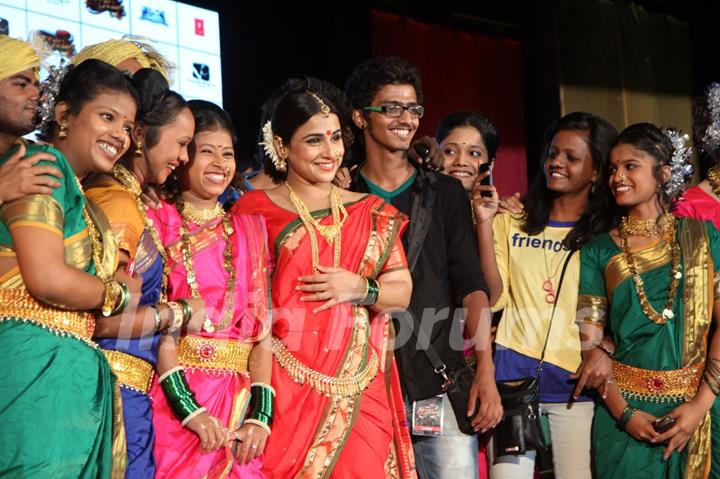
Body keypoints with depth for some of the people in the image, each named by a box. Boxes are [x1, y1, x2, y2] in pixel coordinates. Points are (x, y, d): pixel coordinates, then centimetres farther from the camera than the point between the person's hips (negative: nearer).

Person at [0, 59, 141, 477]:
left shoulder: (78, 194, 22)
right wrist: (119, 294, 1)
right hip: (34, 364, -9)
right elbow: (48, 279, -16)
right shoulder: (41, 164, -4)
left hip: (73, 374, 9)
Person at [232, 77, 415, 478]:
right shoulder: (255, 210, 2)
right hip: (285, 388, -3)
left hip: (359, 392, 3)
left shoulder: (372, 214, 12)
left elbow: (402, 292, 10)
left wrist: (360, 289, -10)